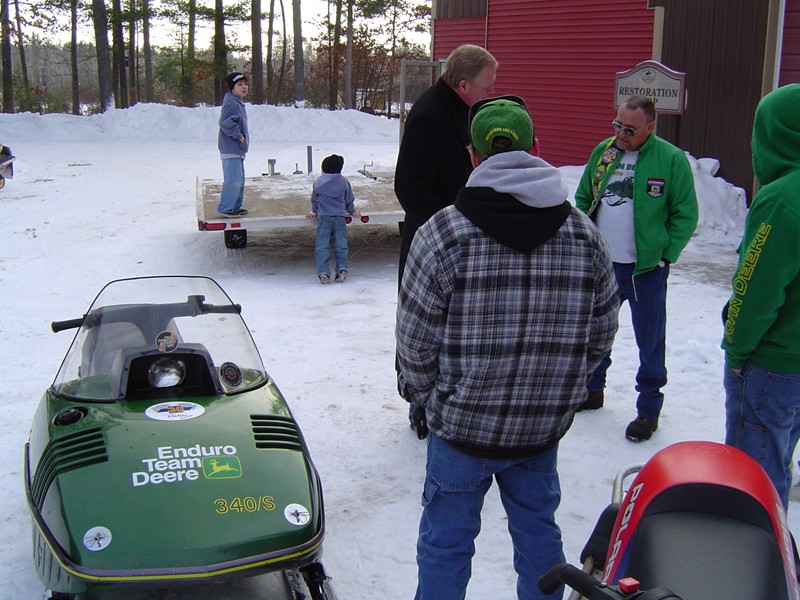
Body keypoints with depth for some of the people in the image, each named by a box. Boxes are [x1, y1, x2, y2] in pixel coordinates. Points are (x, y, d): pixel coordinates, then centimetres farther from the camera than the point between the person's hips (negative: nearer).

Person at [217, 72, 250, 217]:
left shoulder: (239, 103, 17)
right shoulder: (231, 103, -15)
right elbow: (226, 122, -24)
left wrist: (242, 136, 13)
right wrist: (238, 135, -18)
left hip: (238, 149, 11)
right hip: (231, 148, -11)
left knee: (239, 180, 15)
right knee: (233, 180, -12)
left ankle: (235, 207, 24)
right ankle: (225, 208, -6)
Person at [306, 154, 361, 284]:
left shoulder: (318, 182, 7)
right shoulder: (344, 182, 7)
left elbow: (314, 199, 19)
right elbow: (349, 200, 16)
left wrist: (314, 212, 35)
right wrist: (352, 212, 33)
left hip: (323, 217, -1)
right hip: (340, 217, 1)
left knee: (322, 246, -2)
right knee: (341, 245, 5)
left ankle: (323, 272, -12)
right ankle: (342, 268, -9)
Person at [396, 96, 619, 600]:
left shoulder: (443, 233, -15)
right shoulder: (584, 232, -4)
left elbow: (416, 337, -12)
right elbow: (603, 331, 4)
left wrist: (426, 396, 6)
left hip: (462, 425, -3)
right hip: (544, 427, 4)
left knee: (447, 542, 13)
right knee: (538, 532, 22)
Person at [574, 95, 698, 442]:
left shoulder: (671, 159, -9)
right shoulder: (602, 152, 5)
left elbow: (685, 215, -6)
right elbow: (583, 198, 14)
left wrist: (664, 255, -10)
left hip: (645, 269, -5)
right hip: (600, 264, 5)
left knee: (650, 341, 5)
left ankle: (649, 410, 19)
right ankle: (592, 390, 38)